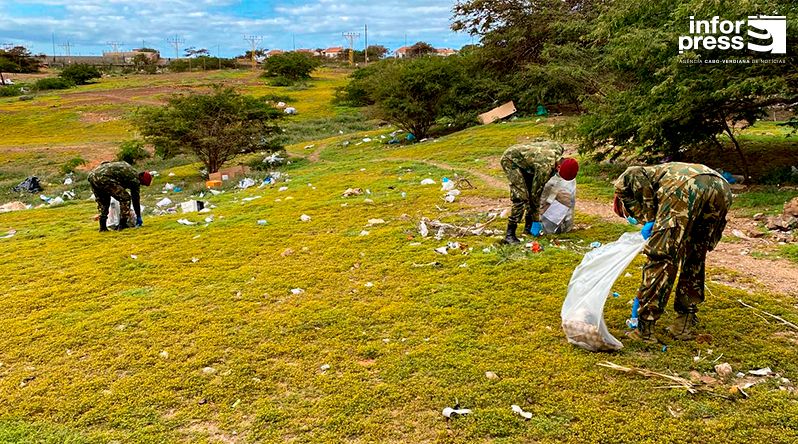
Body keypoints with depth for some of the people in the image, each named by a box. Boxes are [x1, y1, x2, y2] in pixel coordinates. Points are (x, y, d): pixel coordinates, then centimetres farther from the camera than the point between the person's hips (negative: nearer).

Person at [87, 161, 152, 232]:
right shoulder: (135, 179, 4)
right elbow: (136, 199, 9)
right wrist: (138, 217, 19)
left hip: (92, 174, 9)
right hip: (104, 178, -9)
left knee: (103, 202, 25)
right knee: (125, 198, 2)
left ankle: (102, 227, 22)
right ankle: (123, 224, 3)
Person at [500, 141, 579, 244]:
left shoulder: (559, 149, -13)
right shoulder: (545, 167, -33)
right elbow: (535, 193, -23)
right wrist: (536, 219, -14)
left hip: (522, 159, 9)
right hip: (510, 160, -9)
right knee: (521, 197, -17)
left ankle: (528, 226, 17)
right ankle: (509, 235, -15)